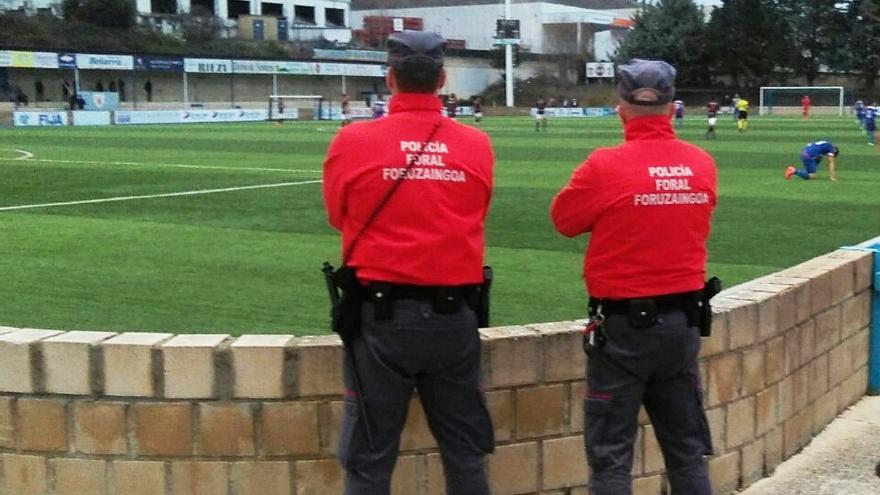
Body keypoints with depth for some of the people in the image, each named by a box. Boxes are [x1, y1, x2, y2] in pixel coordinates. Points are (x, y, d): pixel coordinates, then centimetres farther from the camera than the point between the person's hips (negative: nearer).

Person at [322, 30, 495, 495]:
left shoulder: (352, 142, -7)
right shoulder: (477, 145, -1)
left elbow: (338, 216, 7)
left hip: (382, 315, -2)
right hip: (454, 316, 2)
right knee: (465, 452, 15)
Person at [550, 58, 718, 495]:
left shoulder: (605, 167, -15)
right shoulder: (703, 165, -1)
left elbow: (564, 220, -1)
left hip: (624, 326, -5)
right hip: (683, 323, 5)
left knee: (610, 456, 4)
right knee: (687, 451, 16)